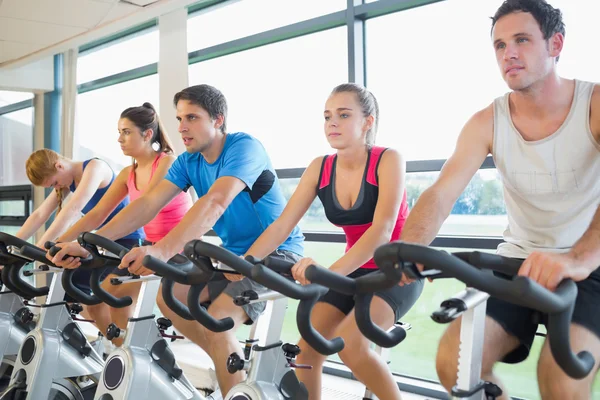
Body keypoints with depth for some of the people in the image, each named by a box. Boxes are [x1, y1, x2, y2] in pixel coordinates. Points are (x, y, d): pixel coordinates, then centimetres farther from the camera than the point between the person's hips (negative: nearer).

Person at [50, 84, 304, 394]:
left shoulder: (244, 147, -20)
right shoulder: (188, 162, 3)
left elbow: (215, 203, -36)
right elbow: (148, 204, -8)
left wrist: (162, 250, -49)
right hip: (234, 252, 8)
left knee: (215, 322, -25)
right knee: (169, 298, -1)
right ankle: (232, 362, 16)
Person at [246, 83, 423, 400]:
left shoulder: (388, 160, -18)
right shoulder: (319, 168, -4)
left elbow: (383, 229, -32)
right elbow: (282, 225, -8)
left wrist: (330, 272, -46)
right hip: (355, 271, 5)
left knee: (350, 343, -26)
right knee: (307, 349, -9)